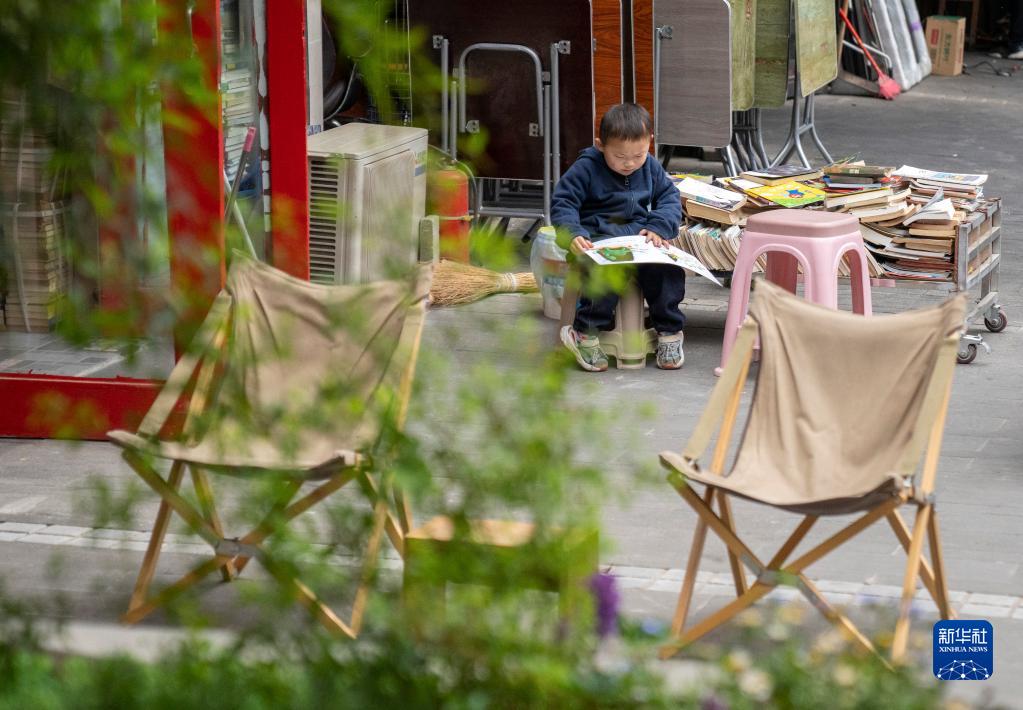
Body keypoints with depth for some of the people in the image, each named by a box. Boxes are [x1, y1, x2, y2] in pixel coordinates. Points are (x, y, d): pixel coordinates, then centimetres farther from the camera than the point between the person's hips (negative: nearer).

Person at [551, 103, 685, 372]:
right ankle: (585, 333, -23)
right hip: (598, 236, -4)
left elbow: (669, 197, 14)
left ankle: (669, 332, -9)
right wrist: (573, 234, -25)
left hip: (640, 235, 4)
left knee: (667, 267, -25)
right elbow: (562, 203, -7)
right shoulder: (586, 168, -5)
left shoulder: (651, 167, 10)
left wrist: (659, 226, -6)